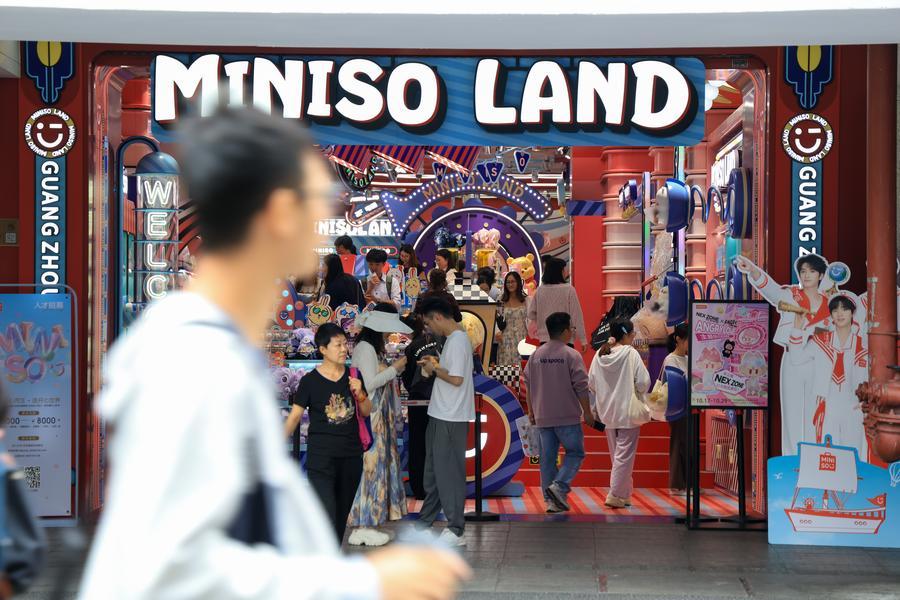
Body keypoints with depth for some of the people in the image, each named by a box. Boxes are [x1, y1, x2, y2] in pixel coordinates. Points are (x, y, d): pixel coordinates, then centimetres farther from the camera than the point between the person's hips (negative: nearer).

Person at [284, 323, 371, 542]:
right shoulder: (310, 381, -7)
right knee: (327, 517, -14)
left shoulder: (353, 376, 4)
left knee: (342, 516, 13)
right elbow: (294, 417, -5)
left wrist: (360, 393, -8)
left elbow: (366, 412, 12)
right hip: (321, 457, -5)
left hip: (351, 456, 5)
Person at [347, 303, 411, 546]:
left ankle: (366, 523, 15)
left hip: (378, 417, 10)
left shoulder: (373, 348, 17)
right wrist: (395, 368, -14)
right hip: (369, 416, -10)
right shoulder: (365, 348, -14)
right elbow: (370, 383, -20)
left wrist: (395, 369, 7)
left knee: (377, 464, 10)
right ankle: (364, 526, -2)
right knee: (371, 465, -7)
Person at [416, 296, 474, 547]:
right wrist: (435, 366, 8)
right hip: (441, 415, 10)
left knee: (448, 471, -5)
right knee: (434, 469, 18)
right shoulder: (456, 338, 13)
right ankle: (425, 521, 28)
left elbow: (456, 379, -23)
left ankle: (456, 530, 1)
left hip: (450, 418, -10)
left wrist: (434, 369, -9)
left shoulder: (457, 341, -17)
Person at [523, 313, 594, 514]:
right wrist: (587, 412, 0)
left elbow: (528, 384, 12)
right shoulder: (571, 356, -9)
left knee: (547, 458, 9)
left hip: (542, 417, 5)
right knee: (575, 452, 7)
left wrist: (531, 411, 21)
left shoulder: (536, 355, 6)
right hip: (567, 416, -5)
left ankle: (552, 500, 10)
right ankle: (559, 486, -13)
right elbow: (581, 387, -9)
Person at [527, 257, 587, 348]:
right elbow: (576, 316, -8)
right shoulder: (569, 290, -9)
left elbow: (531, 313, 8)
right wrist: (583, 340, -5)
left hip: (544, 338, 4)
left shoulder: (540, 290, 3)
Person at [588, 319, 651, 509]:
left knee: (616, 454, 16)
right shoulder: (631, 354, -14)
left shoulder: (600, 355, -1)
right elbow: (643, 383, -16)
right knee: (624, 455, 0)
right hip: (628, 411, -5)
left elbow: (592, 384, 4)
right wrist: (637, 390, 5)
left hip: (608, 412, 6)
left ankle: (624, 495, 23)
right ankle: (616, 495, -2)